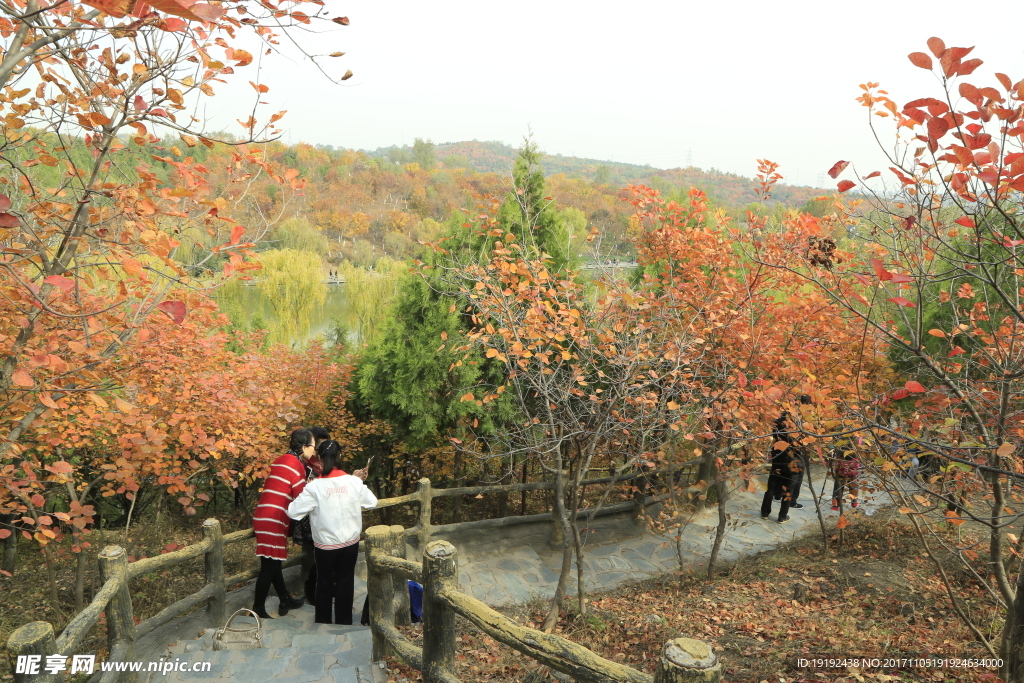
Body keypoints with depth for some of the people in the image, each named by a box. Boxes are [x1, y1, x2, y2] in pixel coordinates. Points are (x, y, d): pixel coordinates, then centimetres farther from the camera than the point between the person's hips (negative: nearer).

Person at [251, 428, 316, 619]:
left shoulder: (282, 460, 15)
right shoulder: (296, 465, -10)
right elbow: (301, 497, -10)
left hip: (264, 517, 9)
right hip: (273, 521, -9)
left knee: (274, 563, 17)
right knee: (269, 567, -1)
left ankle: (285, 600, 30)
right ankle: (258, 610, 6)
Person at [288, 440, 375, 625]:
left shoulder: (315, 487, -19)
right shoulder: (354, 482, -12)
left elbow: (293, 512, -16)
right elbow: (372, 502, 2)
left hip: (325, 545, -2)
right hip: (350, 543, 2)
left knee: (324, 582, 19)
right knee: (345, 582, 17)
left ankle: (323, 622, 33)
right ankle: (343, 622, 28)